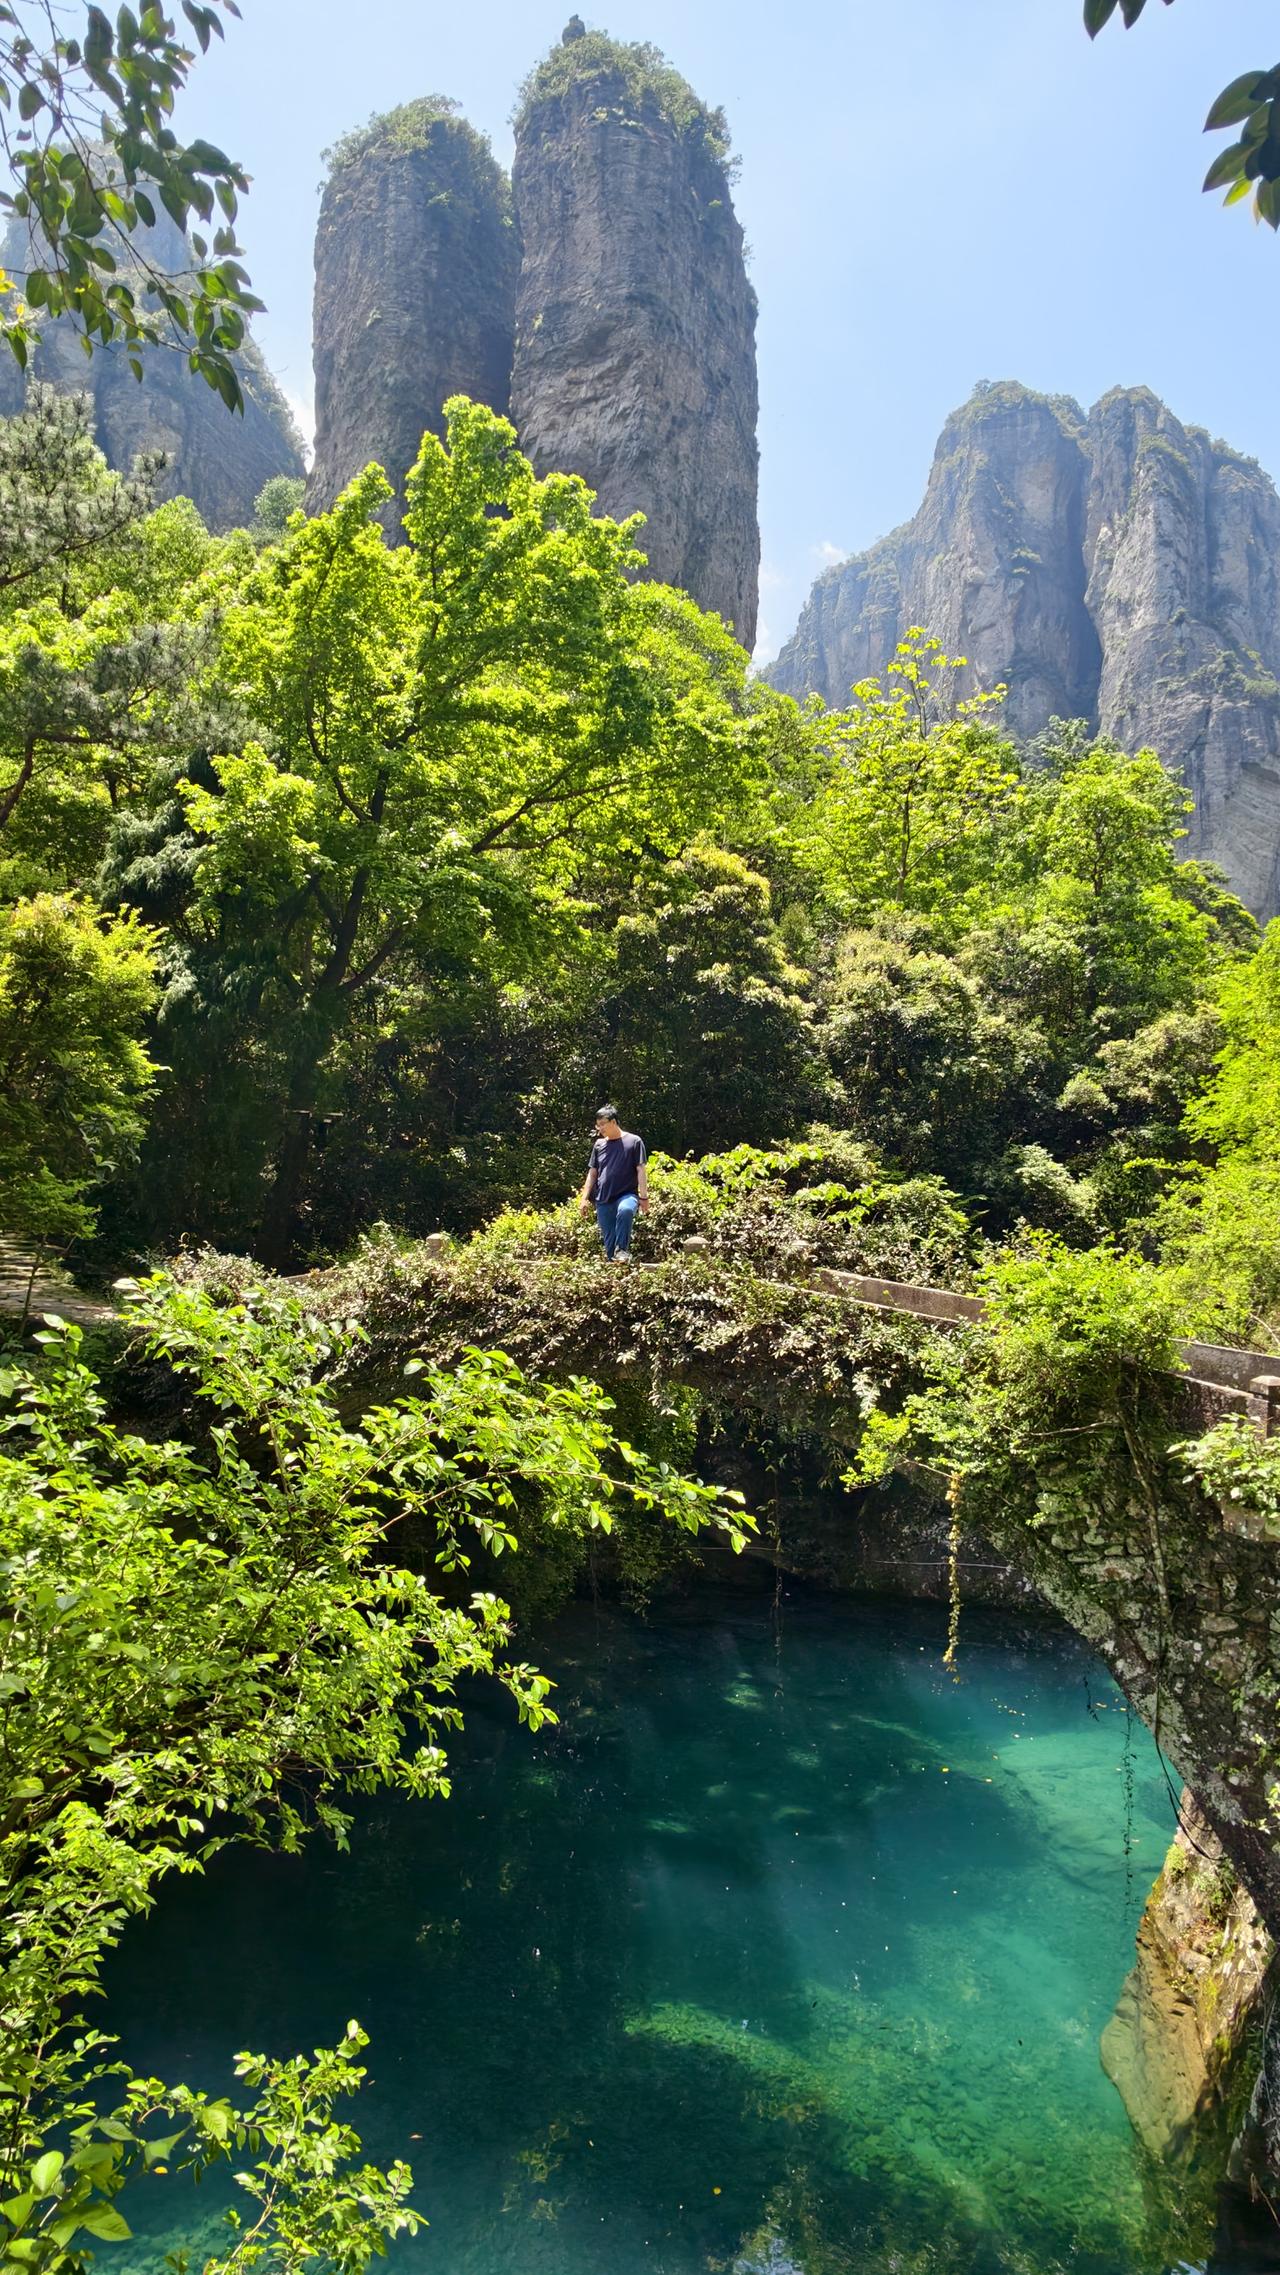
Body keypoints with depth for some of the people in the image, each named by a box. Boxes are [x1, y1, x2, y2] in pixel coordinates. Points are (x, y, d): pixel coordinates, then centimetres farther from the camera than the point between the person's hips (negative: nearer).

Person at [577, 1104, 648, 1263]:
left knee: (625, 1210, -37)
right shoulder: (599, 1145, 13)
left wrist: (644, 1196, -8)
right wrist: (584, 1198, 10)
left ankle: (622, 1250, -26)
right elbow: (592, 1173, 17)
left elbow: (641, 1170, -1)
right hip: (603, 1199, 5)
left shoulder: (634, 1141, 1)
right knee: (608, 1239, 2)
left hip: (627, 1194, -5)